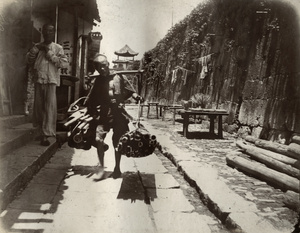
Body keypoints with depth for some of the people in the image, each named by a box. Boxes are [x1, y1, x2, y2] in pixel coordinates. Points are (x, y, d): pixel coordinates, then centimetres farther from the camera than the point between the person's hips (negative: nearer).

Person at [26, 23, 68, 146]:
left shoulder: (58, 48, 5)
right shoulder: (37, 47, 15)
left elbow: (64, 63, -7)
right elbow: (29, 60, 8)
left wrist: (50, 53, -9)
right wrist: (35, 50, -7)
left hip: (51, 80, -3)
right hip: (38, 80, 4)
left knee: (50, 107, -12)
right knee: (38, 106, 8)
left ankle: (46, 135, -12)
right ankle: (41, 130, 23)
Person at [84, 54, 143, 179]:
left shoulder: (119, 77, 1)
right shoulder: (97, 81, 7)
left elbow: (130, 91, 3)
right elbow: (90, 101, 9)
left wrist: (136, 97, -15)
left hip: (118, 113, -2)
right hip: (103, 114, 2)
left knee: (117, 141, 5)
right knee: (98, 139, -10)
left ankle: (117, 168, 23)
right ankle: (101, 167, 6)